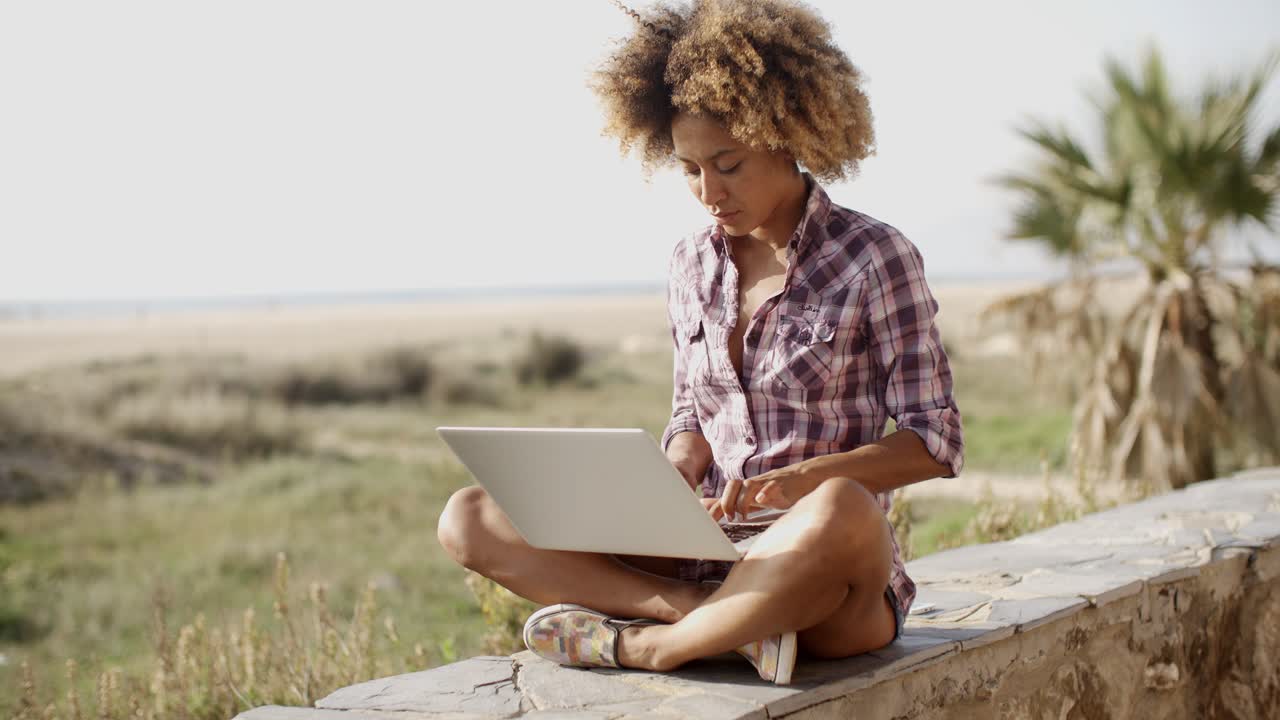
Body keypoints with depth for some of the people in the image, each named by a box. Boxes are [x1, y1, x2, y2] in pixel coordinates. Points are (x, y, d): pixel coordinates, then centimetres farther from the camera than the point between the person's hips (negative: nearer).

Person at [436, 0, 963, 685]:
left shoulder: (874, 256, -4)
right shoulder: (693, 263, 11)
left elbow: (935, 441, -6)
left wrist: (800, 479, -22)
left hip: (827, 573, -5)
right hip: (708, 549, 5)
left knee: (841, 510, -43)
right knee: (468, 518, -12)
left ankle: (639, 644, -22)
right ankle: (713, 613, -26)